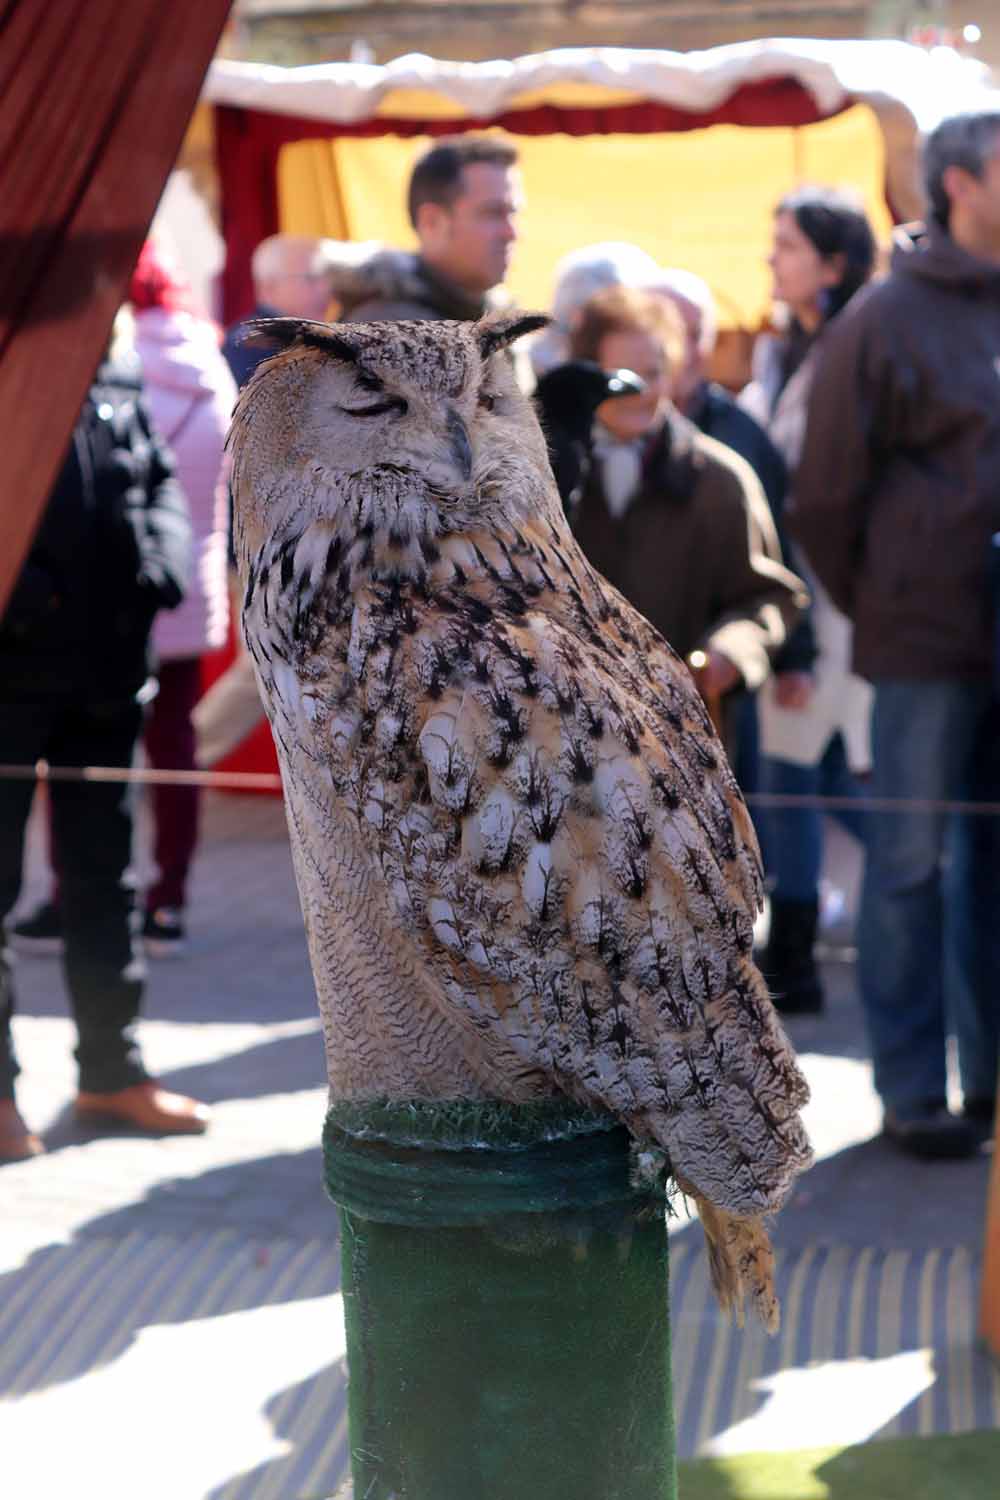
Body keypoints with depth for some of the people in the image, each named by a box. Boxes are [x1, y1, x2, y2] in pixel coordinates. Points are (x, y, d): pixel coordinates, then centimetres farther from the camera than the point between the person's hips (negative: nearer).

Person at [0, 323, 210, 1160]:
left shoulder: (115, 388, 10)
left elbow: (163, 489, 12)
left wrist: (160, 566, -8)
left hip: (107, 672, 6)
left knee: (103, 872, 14)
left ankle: (112, 1070, 26)